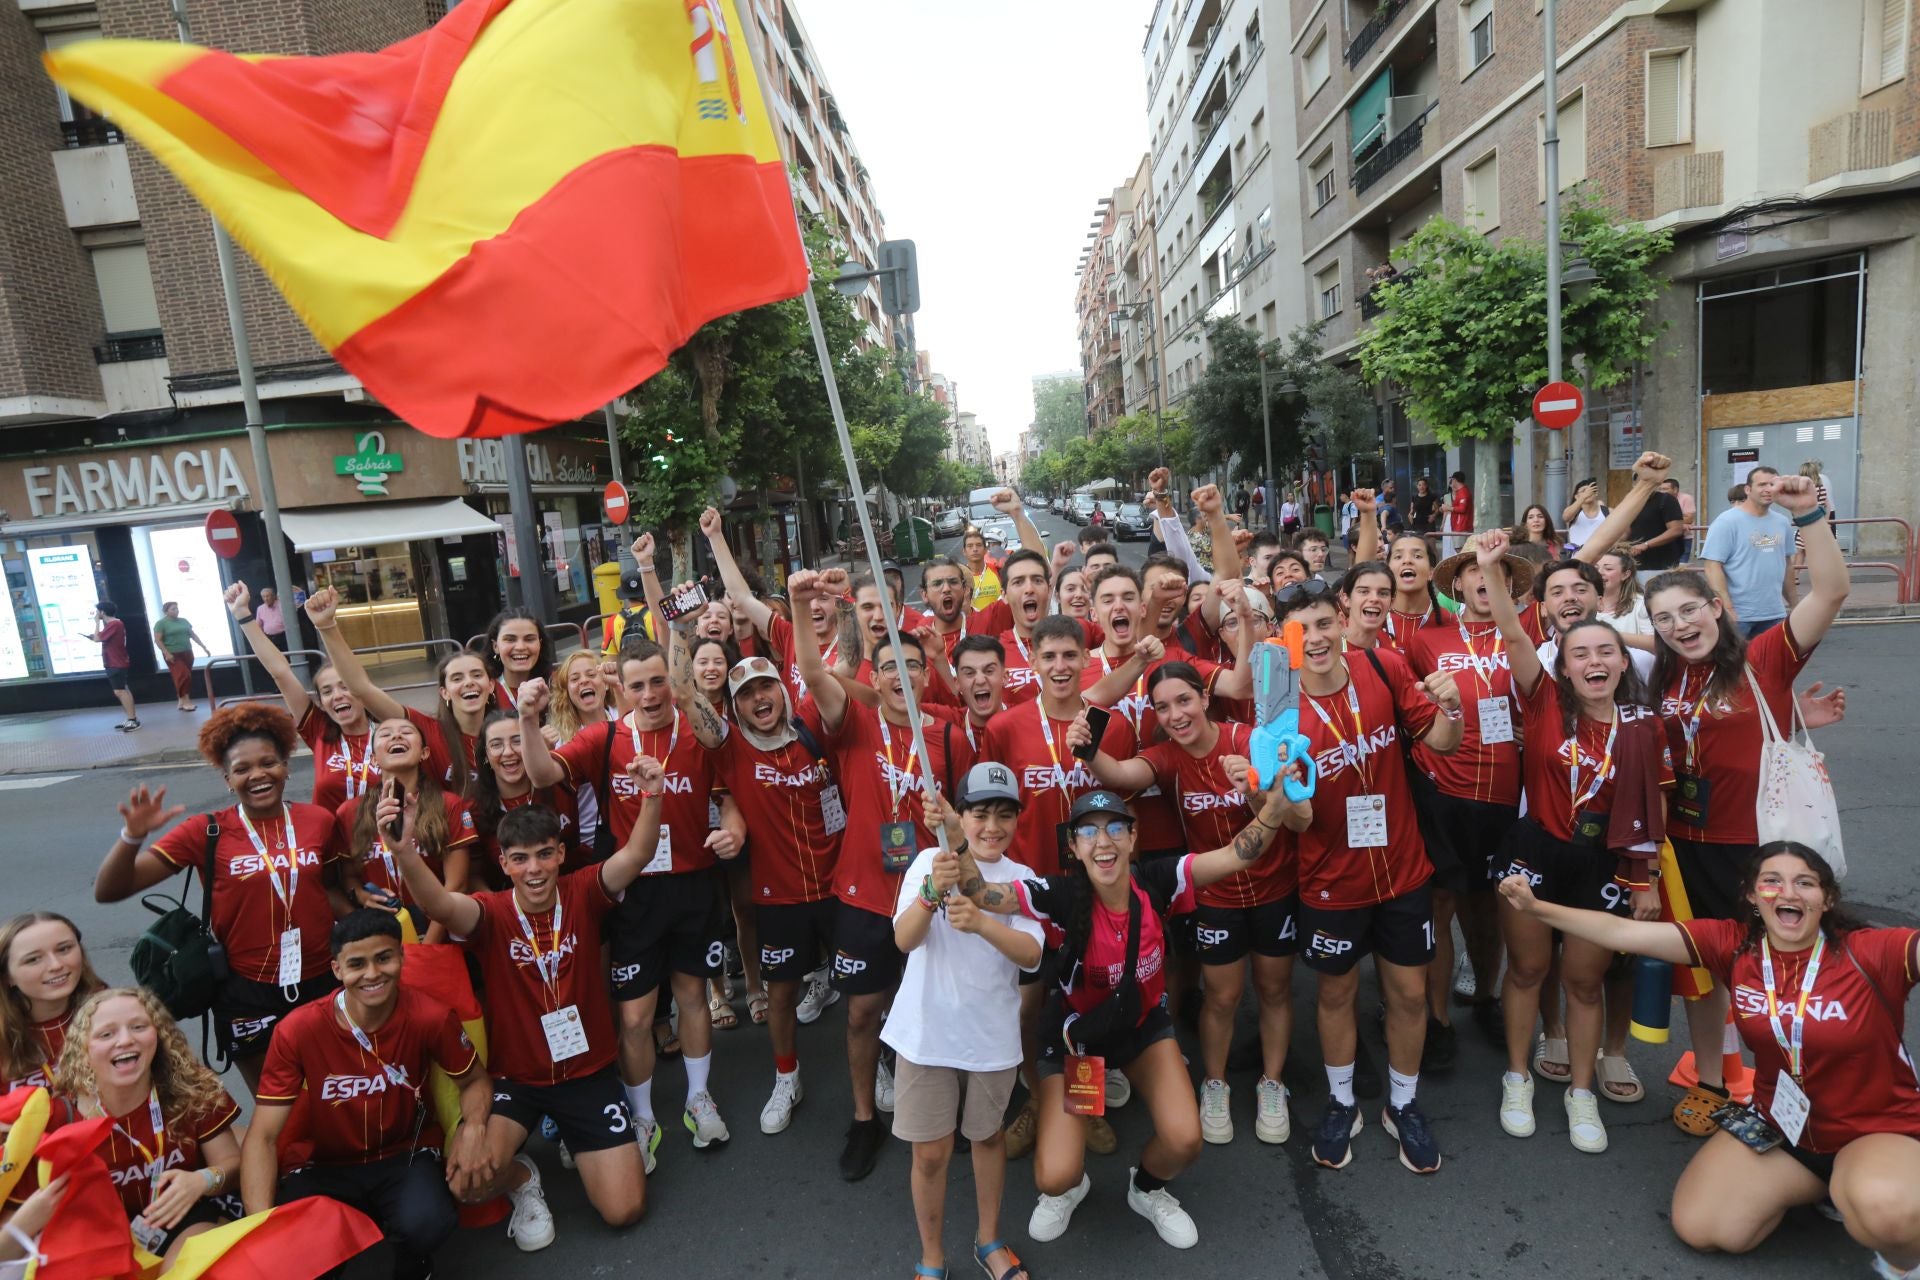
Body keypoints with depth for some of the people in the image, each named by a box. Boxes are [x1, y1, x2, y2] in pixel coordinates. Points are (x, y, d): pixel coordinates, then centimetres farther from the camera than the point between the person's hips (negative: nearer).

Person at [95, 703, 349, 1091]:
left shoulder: (319, 821, -4)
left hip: (321, 983, 2)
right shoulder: (207, 833, -8)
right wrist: (133, 835, -26)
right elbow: (108, 892, -9)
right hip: (246, 995, -1)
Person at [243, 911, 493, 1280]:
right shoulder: (298, 1030, -19)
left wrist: (473, 1127, -25)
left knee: (424, 1223, -33)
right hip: (329, 1166, 1)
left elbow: (475, 1081, -3)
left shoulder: (431, 1017, -20)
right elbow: (262, 1136, -15)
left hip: (407, 1157, -1)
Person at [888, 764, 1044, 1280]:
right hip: (927, 1031, -1)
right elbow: (904, 939, -18)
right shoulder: (930, 861, -8)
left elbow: (1032, 956, -17)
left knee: (988, 1136, 20)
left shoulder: (1022, 878, -4)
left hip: (992, 1034, 2)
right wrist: (933, 891, -38)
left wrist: (980, 922, -35)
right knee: (931, 1152, 7)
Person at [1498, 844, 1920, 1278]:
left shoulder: (1872, 952, -21)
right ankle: (1826, 1183, 18)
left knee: (1882, 1210, -38)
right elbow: (1623, 933, -14)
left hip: (1879, 1129, -4)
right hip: (1777, 1122, 4)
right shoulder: (1733, 944, -13)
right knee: (1699, 1227, -5)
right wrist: (1536, 907, -18)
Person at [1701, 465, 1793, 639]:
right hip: (1738, 615, -6)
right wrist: (1727, 609, -21)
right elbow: (1712, 565, -16)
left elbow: (1786, 564, 19)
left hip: (1775, 614, 6)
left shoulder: (1782, 523, 9)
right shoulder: (1727, 521, -11)